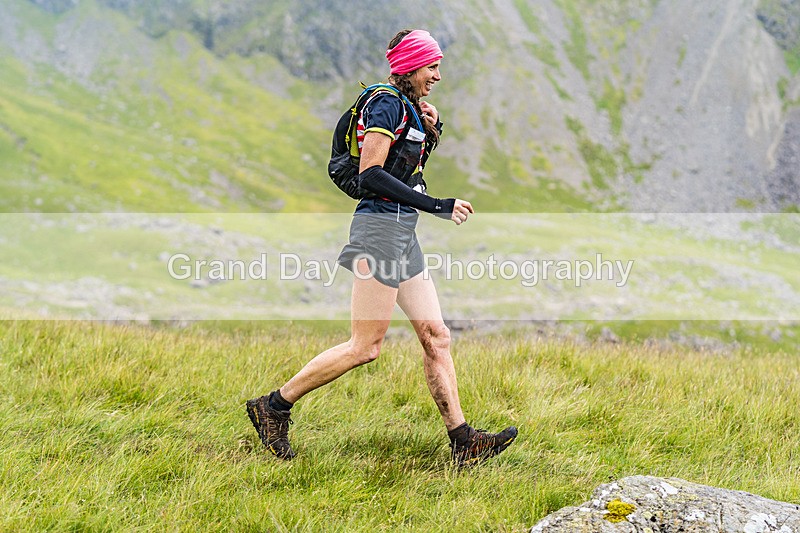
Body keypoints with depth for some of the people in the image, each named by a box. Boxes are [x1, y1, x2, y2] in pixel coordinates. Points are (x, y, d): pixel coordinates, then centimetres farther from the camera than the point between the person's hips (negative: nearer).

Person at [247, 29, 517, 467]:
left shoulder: (410, 108, 19)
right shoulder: (387, 105, -10)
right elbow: (370, 173, -19)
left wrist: (431, 133, 13)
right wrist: (436, 206, -20)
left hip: (403, 233, 10)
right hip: (381, 224, -10)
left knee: (436, 337, 4)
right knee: (365, 346, -8)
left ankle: (463, 443, 4)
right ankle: (273, 406, 1)